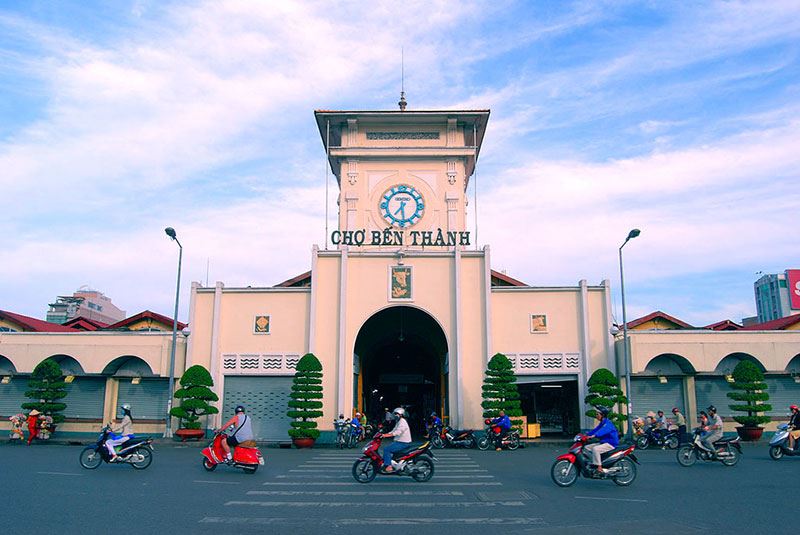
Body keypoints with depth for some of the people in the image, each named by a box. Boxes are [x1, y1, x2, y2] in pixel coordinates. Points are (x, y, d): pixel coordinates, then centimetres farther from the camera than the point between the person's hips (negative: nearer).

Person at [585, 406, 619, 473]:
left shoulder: (608, 423, -18)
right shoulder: (602, 423, 14)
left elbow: (603, 431, -36)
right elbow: (595, 430, 13)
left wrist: (593, 436, -51)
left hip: (611, 444, -10)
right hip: (603, 442, 10)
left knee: (595, 449, -31)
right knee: (587, 447, 4)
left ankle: (599, 467, -28)